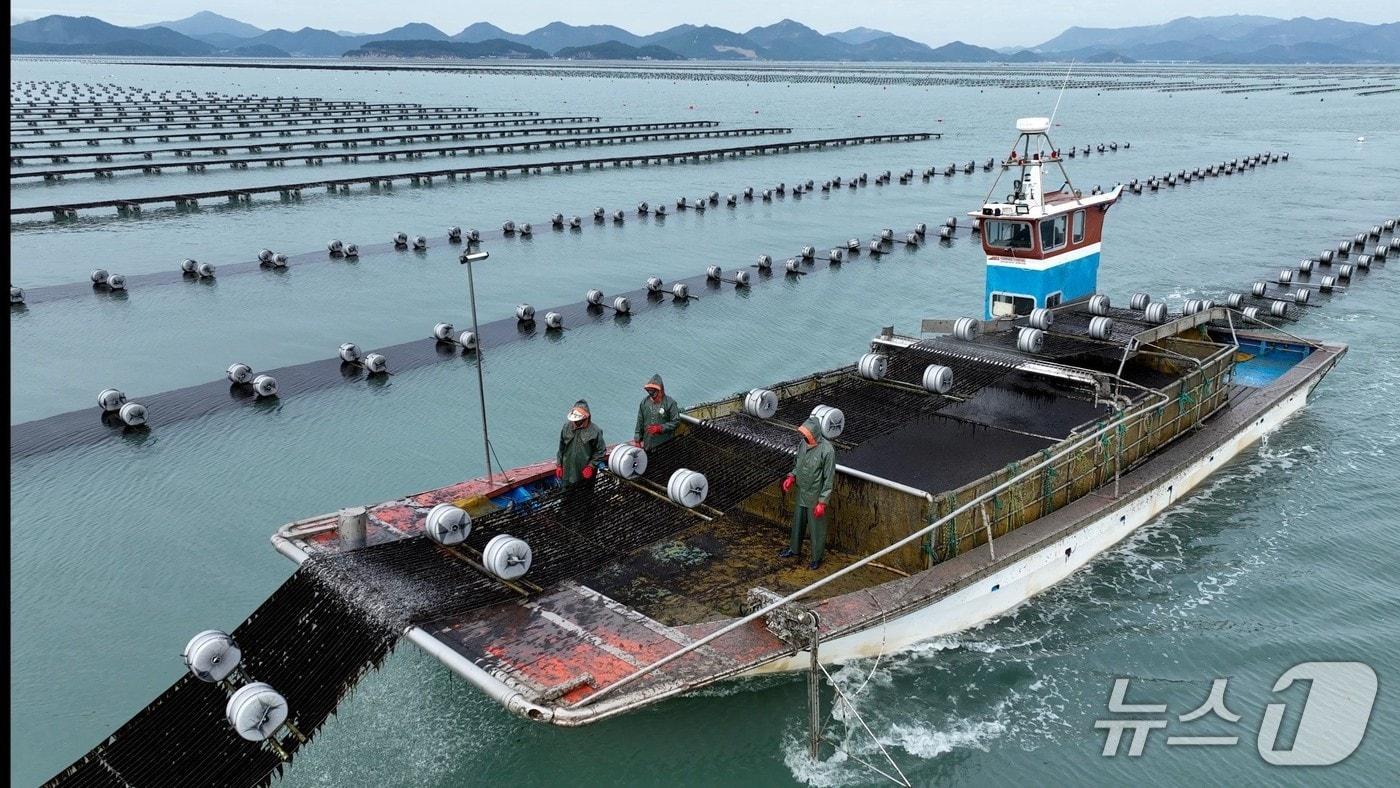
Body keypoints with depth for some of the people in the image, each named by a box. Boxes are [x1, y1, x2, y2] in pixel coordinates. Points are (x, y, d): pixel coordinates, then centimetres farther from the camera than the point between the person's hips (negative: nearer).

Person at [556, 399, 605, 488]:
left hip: (585, 473, -3)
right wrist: (559, 465, 7)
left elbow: (601, 451, -8)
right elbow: (561, 448, 7)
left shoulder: (594, 431, -14)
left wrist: (591, 466, -14)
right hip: (568, 470, 3)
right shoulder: (567, 427, -3)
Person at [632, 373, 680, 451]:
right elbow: (640, 422, 11)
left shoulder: (670, 403, -8)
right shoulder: (644, 402, 6)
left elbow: (676, 421, -8)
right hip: (647, 443, 4)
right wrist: (637, 440, 10)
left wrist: (660, 428, -17)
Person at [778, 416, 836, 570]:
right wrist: (791, 477, -4)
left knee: (816, 528, 11)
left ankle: (817, 558, 31)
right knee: (797, 523, 24)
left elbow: (829, 479, -20)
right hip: (801, 493, 7)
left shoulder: (827, 450, -26)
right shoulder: (804, 443, -5)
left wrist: (822, 502, -19)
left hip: (815, 497, -7)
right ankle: (795, 549, 45)